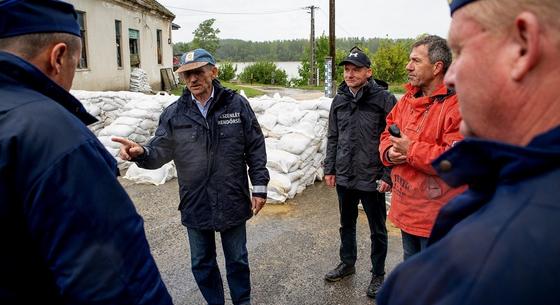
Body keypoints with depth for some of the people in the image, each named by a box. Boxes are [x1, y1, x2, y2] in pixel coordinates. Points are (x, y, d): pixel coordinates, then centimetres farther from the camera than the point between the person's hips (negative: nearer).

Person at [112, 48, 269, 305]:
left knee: (237, 260, 17)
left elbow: (255, 149, -3)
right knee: (202, 264, 18)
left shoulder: (236, 105, -6)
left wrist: (259, 187, -4)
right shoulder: (173, 114, -2)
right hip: (195, 206, 2)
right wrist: (141, 153, -27)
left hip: (233, 204, -1)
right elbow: (159, 152, -5)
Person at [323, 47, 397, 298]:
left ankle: (378, 274, 29)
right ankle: (347, 263, 41)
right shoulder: (339, 100, 7)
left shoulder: (384, 99, -11)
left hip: (372, 179, -5)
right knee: (346, 224, 21)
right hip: (344, 177, 6)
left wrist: (388, 175, -15)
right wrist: (330, 169, 9)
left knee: (377, 230, 11)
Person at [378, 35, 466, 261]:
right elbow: (387, 135, 14)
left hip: (437, 216, -8)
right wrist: (389, 152, -8)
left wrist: (411, 150, -23)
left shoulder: (458, 104, -19)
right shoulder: (407, 99, 8)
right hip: (405, 208, 8)